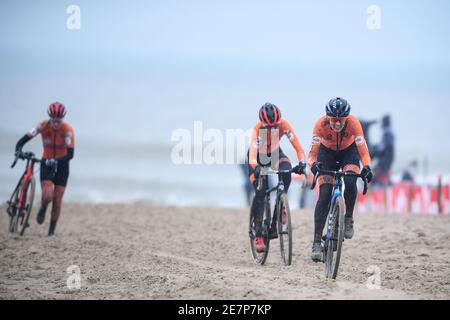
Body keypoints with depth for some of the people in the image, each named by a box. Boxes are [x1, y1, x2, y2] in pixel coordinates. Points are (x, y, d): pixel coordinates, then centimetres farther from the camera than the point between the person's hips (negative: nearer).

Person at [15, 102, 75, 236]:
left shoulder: (68, 129, -20)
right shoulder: (43, 126, -16)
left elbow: (70, 154, -25)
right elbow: (25, 139, -18)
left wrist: (56, 160, -39)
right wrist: (18, 149, -38)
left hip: (61, 165, 0)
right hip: (46, 164, 0)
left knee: (57, 201, -2)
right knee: (47, 196, -20)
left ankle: (52, 231, 15)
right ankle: (43, 209, 16)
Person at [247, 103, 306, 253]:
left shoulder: (283, 125, -29)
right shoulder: (258, 128, -36)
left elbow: (297, 145, -34)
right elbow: (253, 150, -49)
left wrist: (302, 163, -52)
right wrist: (255, 167, -67)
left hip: (275, 153, 2)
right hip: (258, 156, -2)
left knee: (286, 170, -32)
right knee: (260, 193, -18)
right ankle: (258, 234, -7)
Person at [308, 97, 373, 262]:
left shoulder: (353, 123, -33)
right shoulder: (321, 124, -33)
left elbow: (363, 149, -37)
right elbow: (313, 151, -35)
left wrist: (366, 167, -55)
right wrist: (313, 164, -56)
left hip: (348, 151, 0)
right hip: (327, 152, 0)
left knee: (350, 182, -29)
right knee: (324, 196, -12)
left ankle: (349, 218, -4)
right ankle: (317, 242, -12)